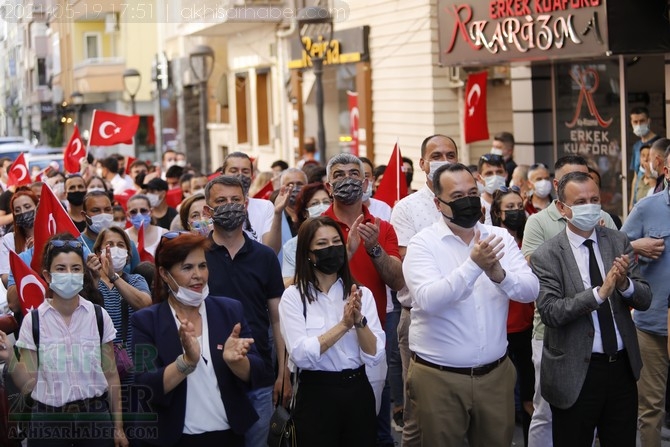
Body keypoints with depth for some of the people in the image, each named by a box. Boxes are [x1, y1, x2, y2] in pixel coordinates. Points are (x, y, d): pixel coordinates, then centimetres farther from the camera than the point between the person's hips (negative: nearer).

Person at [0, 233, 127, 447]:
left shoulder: (99, 316, -1)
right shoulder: (33, 321, -4)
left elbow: (111, 375, 5)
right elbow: (28, 384, -3)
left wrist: (118, 426, 7)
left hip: (95, 416, 1)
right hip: (48, 420, -1)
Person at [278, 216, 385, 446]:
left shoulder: (362, 294, 3)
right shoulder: (293, 296, -5)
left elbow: (375, 356, -5)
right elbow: (300, 355, -17)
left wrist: (359, 320, -20)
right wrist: (343, 325, -21)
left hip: (358, 391, 3)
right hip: (316, 395, -3)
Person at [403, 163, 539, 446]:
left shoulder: (500, 238, 4)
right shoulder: (423, 244, -7)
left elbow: (531, 290, -6)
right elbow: (429, 300, -22)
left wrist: (500, 275, -26)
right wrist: (473, 265, -30)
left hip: (495, 374, 4)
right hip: (439, 378, -3)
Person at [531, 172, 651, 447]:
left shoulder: (619, 242, 3)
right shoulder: (546, 256, -9)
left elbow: (644, 300, 1)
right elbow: (549, 312, -19)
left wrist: (624, 284, -21)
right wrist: (600, 291, -28)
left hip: (623, 367, 4)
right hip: (576, 373, -4)